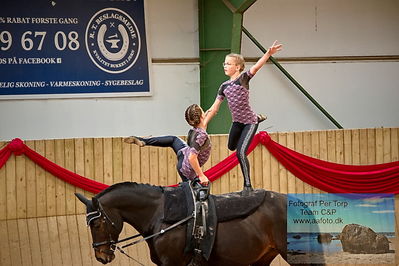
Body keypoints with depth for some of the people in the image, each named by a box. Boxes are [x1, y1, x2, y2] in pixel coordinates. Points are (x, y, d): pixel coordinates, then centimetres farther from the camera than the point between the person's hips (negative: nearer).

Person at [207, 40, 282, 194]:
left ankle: (247, 185, -7)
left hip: (249, 122, -8)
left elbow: (256, 67, -31)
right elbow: (215, 107, 10)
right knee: (231, 147, 30)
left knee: (241, 152, -18)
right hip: (237, 122, 8)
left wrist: (268, 53, -47)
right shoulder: (224, 86, 4)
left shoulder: (243, 78, -13)